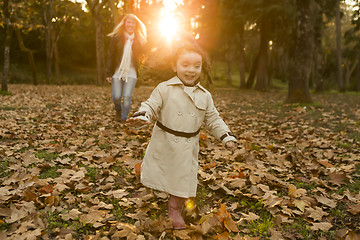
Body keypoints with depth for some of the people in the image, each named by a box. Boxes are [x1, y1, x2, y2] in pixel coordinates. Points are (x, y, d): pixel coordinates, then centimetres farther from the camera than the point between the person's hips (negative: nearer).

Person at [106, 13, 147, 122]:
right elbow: (111, 55, 1)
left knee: (127, 96, -7)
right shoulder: (116, 37, 1)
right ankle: (118, 110, 30)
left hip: (131, 72, 1)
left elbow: (141, 54, -2)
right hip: (117, 71, 0)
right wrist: (109, 73, -4)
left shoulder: (139, 40, 8)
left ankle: (124, 118, 7)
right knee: (116, 97, -3)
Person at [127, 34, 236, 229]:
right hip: (164, 144, -2)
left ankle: (175, 210, 33)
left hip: (188, 147, 3)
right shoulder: (164, 89, -9)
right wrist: (140, 118, -31)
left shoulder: (204, 96, 1)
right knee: (160, 174, 11)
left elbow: (213, 119, 7)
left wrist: (226, 136, -1)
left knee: (184, 179, 10)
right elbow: (151, 106, -11)